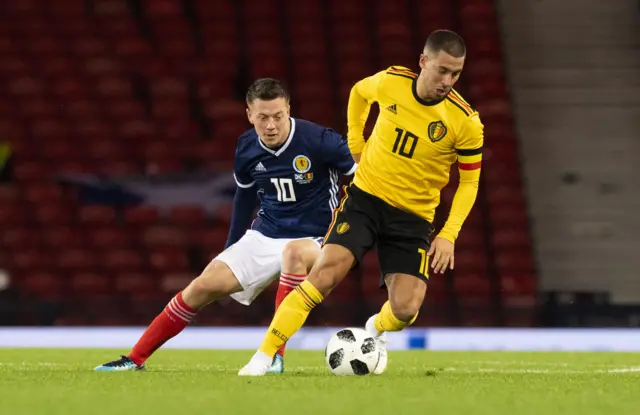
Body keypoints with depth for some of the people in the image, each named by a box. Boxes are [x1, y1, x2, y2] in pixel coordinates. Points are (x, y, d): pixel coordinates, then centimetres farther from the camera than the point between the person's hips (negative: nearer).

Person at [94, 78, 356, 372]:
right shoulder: (247, 148, -4)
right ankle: (136, 359, 5)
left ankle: (274, 355, -35)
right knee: (204, 286, -7)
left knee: (294, 252, -40)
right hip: (263, 237, 5)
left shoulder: (318, 141, -20)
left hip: (312, 240, -5)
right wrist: (231, 248, 22)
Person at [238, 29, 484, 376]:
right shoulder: (390, 83, -11)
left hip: (413, 217, 0)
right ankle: (263, 357, -13)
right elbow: (359, 92, 15)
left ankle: (375, 331, 26)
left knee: (406, 309, -13)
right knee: (323, 275, -19)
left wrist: (449, 235, -11)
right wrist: (355, 146, 10)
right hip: (365, 195, 0)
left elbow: (469, 181, -2)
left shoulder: (465, 122, -14)